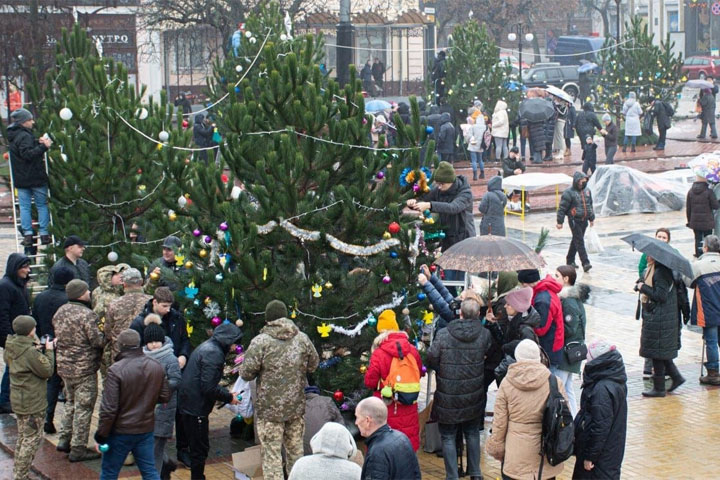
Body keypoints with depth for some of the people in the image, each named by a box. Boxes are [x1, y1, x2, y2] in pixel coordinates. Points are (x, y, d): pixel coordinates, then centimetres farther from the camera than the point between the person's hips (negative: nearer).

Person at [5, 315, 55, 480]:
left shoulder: (11, 348, 1)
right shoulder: (30, 352, -25)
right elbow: (47, 370, -19)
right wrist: (49, 351, -8)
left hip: (18, 399, 9)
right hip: (32, 403, -9)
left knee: (23, 436, 21)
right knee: (33, 438, 1)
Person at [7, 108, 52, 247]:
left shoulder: (13, 135, 12)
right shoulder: (24, 136, -16)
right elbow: (28, 154, -26)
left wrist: (38, 142, 7)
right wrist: (43, 147, -28)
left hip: (21, 178, 7)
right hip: (35, 177, -7)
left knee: (24, 206, 7)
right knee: (42, 205, 4)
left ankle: (27, 234, 3)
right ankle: (44, 234, 4)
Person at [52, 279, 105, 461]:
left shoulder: (60, 312, 4)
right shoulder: (86, 315, -21)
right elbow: (98, 340, -22)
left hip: (64, 366, 8)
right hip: (84, 368, -8)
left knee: (71, 402, 23)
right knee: (84, 407, 1)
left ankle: (64, 439, 26)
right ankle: (78, 448, 5)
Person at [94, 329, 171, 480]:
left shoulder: (116, 370, -19)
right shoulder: (157, 367, -2)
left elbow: (109, 408, -19)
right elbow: (165, 397, 8)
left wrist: (101, 434, -9)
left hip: (120, 432, -5)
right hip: (146, 429, 5)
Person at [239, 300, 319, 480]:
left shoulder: (260, 342, -13)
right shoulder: (302, 338, 0)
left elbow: (246, 374, -12)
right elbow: (314, 365, 12)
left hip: (270, 408, -4)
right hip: (296, 406, 4)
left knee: (272, 454, 1)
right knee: (296, 451, 16)